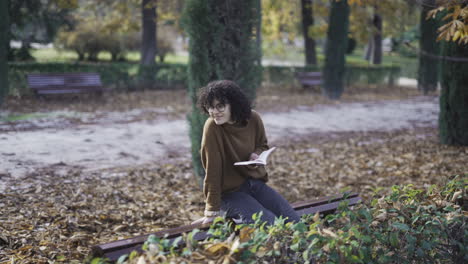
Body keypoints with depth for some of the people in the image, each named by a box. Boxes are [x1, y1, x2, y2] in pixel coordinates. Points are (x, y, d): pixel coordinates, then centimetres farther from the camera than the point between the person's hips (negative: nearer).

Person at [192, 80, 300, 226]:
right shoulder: (212, 127, -21)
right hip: (229, 192, -6)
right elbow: (212, 170, -19)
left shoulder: (253, 119, -8)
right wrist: (213, 211, -16)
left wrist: (256, 155, -10)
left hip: (255, 183, 6)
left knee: (293, 220, -4)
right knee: (270, 222, -24)